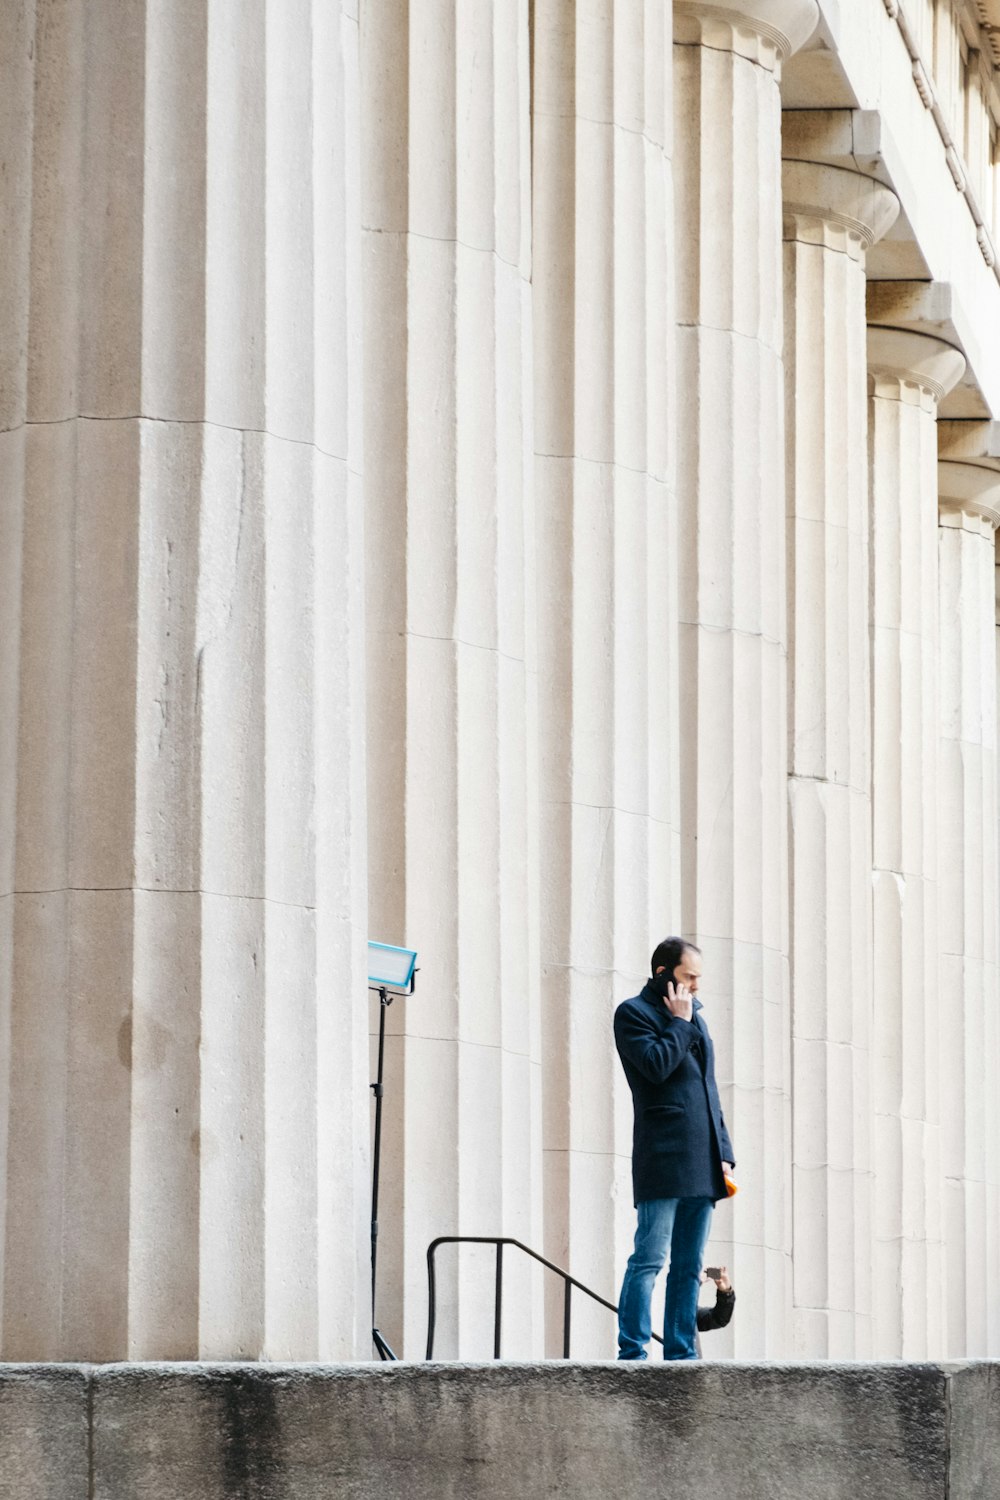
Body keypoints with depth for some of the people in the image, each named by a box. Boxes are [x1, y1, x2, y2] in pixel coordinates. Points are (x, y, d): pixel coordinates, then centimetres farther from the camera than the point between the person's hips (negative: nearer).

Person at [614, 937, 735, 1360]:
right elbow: (657, 1064, -17)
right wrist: (679, 1022, -5)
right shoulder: (633, 1012, 0)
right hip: (662, 1158, -8)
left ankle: (681, 1352, 9)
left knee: (689, 1265, 7)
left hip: (701, 1163, 8)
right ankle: (632, 1353, -10)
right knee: (649, 1258, -10)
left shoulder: (694, 1016, 22)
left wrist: (723, 1152, 16)